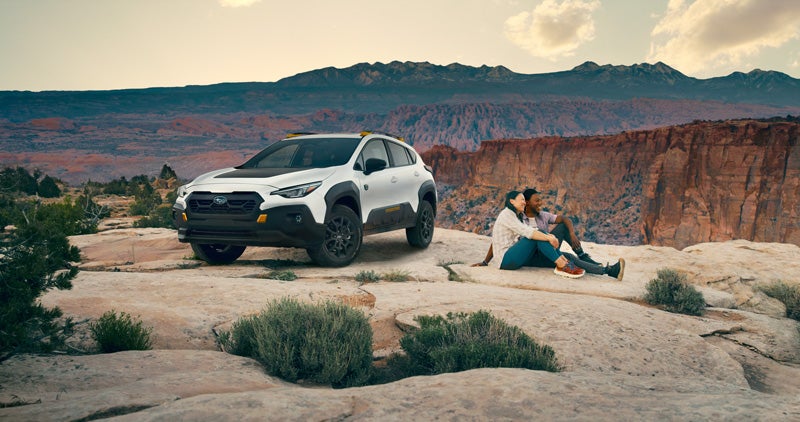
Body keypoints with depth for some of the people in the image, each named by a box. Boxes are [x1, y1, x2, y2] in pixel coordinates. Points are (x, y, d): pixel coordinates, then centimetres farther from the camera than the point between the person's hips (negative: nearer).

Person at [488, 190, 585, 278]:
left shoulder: (517, 216, 22)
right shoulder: (506, 214, -8)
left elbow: (530, 231, 4)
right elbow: (526, 231, -22)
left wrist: (548, 236, -14)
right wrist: (548, 238, -25)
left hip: (516, 257, 9)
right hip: (506, 259, -9)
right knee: (536, 237, -22)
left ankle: (565, 263, -19)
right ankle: (562, 266, -25)